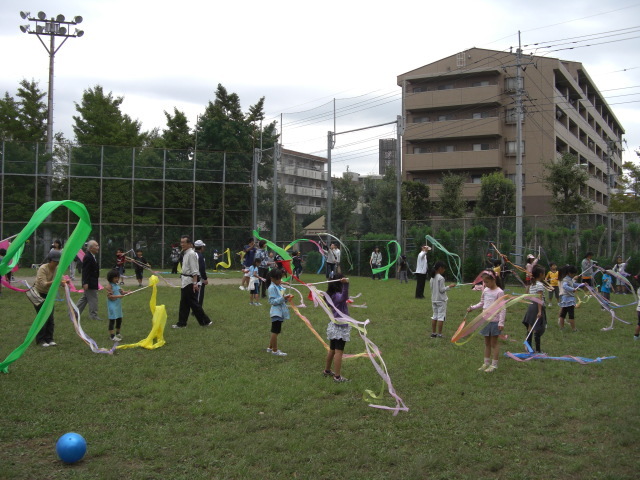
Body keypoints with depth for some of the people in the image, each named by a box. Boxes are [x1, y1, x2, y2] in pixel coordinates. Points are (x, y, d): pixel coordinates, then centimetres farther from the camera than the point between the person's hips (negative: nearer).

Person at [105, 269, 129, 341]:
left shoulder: (117, 285, 12)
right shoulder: (109, 286, -14)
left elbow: (121, 291, 15)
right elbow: (109, 296, -20)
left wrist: (126, 292, -5)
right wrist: (118, 296, -27)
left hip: (118, 305, 9)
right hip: (112, 305, -9)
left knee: (119, 319, 16)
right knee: (112, 320, -4)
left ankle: (117, 333, 32)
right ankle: (112, 335, 0)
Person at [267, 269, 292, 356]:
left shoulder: (280, 286, 13)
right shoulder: (272, 288, -12)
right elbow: (273, 301, -18)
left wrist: (287, 298, 1)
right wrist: (283, 298, -26)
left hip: (281, 312, 9)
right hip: (276, 312, -9)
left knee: (275, 331, 16)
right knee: (275, 331, -3)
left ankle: (270, 348, 27)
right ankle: (275, 350, 4)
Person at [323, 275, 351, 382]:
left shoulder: (332, 295, 2)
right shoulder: (337, 296, -24)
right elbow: (344, 296, -49)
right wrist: (346, 284, -63)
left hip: (334, 325, 9)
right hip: (340, 327, -9)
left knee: (332, 350, 22)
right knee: (339, 352, -4)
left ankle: (327, 371, 35)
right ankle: (337, 377, 0)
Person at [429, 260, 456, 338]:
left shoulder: (432, 278, 6)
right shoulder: (441, 278, -16)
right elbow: (442, 289, -16)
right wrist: (449, 286, -5)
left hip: (434, 300, 7)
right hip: (441, 300, -7)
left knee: (434, 316, 12)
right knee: (441, 317, -2)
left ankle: (433, 333, 14)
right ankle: (439, 334, -2)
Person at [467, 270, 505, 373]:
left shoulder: (499, 292, -14)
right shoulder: (485, 290, 6)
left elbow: (502, 308, -15)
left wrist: (501, 322, -19)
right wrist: (472, 307, 4)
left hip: (494, 321, -6)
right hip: (485, 320, 7)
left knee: (493, 343, 2)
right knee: (487, 343, 14)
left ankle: (494, 365, 11)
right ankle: (486, 363, 23)